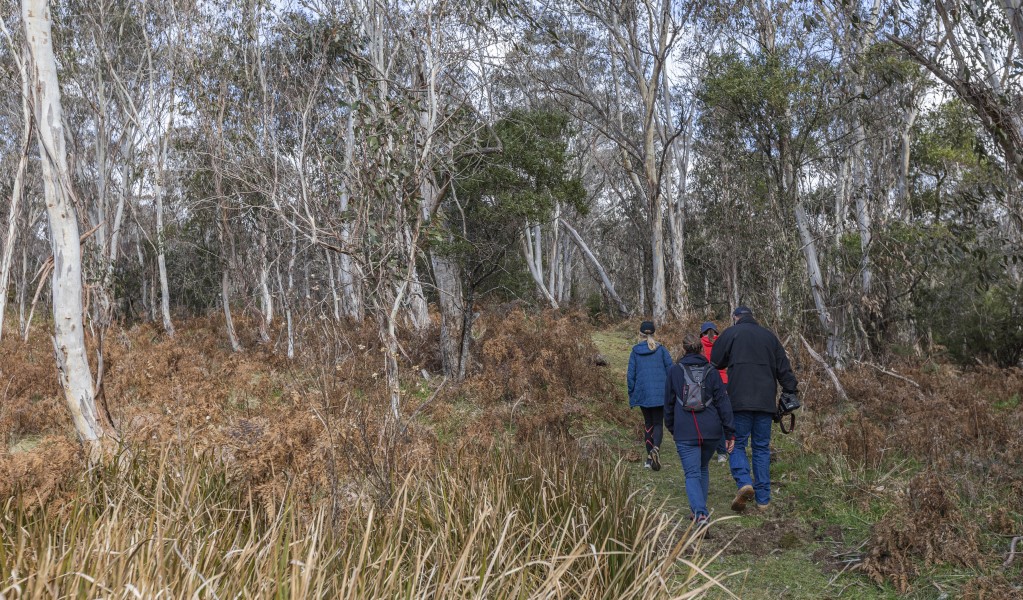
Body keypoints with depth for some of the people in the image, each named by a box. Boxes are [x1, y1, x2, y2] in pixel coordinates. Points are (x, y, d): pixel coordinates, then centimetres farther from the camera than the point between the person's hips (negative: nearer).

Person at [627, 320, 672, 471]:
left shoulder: (635, 351, 1)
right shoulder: (661, 349, -1)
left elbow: (631, 374, 2)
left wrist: (631, 395, 9)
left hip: (642, 393, 1)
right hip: (660, 393, -1)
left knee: (648, 423, 14)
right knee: (658, 423, 4)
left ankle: (650, 458, 13)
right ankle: (656, 448, -24)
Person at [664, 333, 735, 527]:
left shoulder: (675, 371, 3)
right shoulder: (711, 371, 4)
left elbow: (668, 403, 8)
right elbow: (723, 403, 1)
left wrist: (672, 428, 21)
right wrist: (729, 432, 3)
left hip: (685, 432, -2)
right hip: (711, 431, 2)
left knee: (692, 474, -2)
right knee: (703, 469, 22)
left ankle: (700, 513, -22)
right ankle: (699, 509, 27)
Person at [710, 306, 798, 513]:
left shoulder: (731, 333, 2)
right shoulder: (769, 335, 14)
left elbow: (716, 362, 3)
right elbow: (784, 368, 11)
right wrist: (791, 392, 13)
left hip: (740, 401, -3)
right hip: (765, 402, 4)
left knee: (737, 444, 6)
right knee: (762, 448, 10)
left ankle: (744, 482, -18)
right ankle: (763, 498, 9)